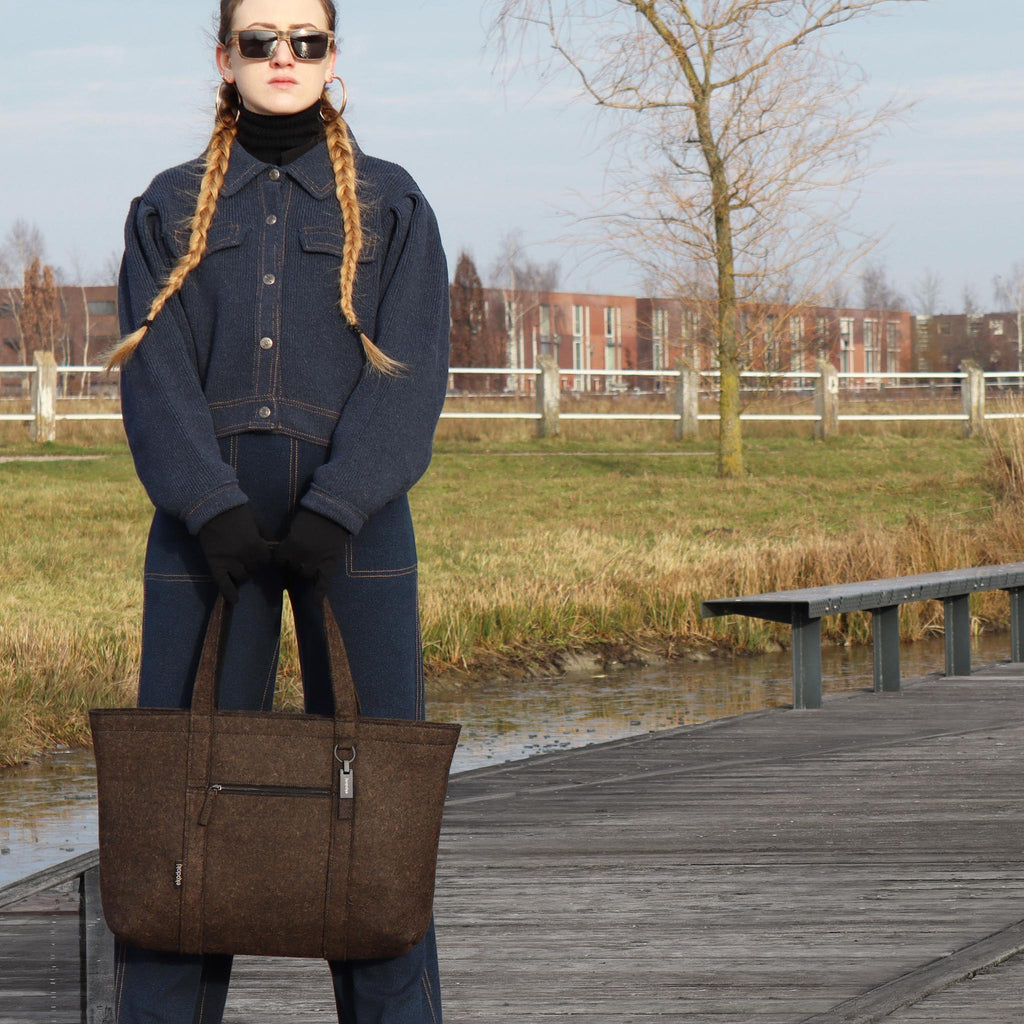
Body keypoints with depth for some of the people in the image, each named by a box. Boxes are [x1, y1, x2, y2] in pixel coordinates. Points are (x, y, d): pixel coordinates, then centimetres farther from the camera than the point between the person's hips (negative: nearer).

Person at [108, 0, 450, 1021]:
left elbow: (409, 374, -3)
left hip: (353, 520, -1)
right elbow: (156, 372, -1)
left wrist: (333, 514, -16)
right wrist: (212, 510, -16)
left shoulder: (392, 206, 7)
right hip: (208, 525, 1)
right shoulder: (170, 209, 10)